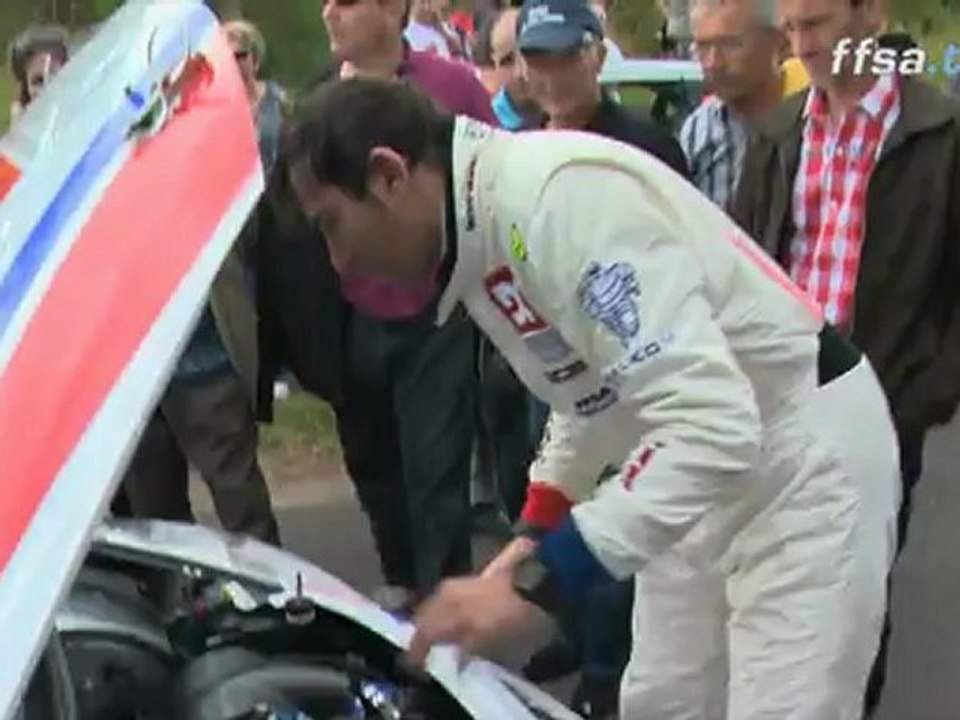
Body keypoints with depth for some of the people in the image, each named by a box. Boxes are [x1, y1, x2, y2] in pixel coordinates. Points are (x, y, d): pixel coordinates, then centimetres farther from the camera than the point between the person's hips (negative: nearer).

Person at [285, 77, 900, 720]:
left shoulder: (560, 193, -30)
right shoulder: (474, 239, 1)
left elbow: (712, 426, -36)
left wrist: (533, 583, -34)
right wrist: (535, 540, 7)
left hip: (805, 453, -9)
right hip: (713, 471, 9)